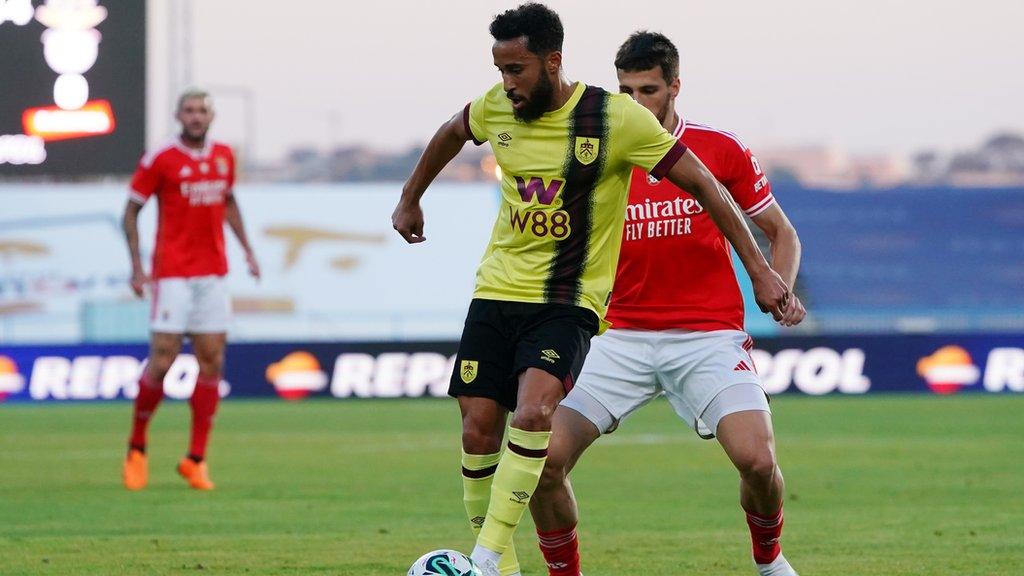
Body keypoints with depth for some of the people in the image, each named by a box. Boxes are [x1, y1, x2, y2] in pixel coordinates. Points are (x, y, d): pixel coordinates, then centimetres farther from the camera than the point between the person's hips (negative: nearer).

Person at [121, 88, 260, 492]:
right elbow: (131, 211, -1)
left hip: (212, 273, 5)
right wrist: (136, 265, -10)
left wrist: (247, 249, 17)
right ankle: (136, 448, 11)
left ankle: (196, 459, 4)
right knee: (162, 362, -9)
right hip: (172, 274, -5)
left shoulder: (223, 156, 9)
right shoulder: (159, 160, -6)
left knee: (211, 363, 0)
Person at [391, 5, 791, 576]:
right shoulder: (495, 108, 0)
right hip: (497, 293, 4)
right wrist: (411, 199, 35)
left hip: (568, 302, -4)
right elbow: (452, 133, 26)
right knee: (479, 431, -3)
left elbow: (702, 184, -7)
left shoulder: (615, 118, -13)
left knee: (532, 413, -28)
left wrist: (759, 269, -7)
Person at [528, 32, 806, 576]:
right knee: (544, 457, -14)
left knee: (756, 458, -21)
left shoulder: (721, 150, 0)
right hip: (622, 337, 2)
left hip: (709, 335, -2)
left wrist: (780, 290, -8)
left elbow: (781, 233, 10)